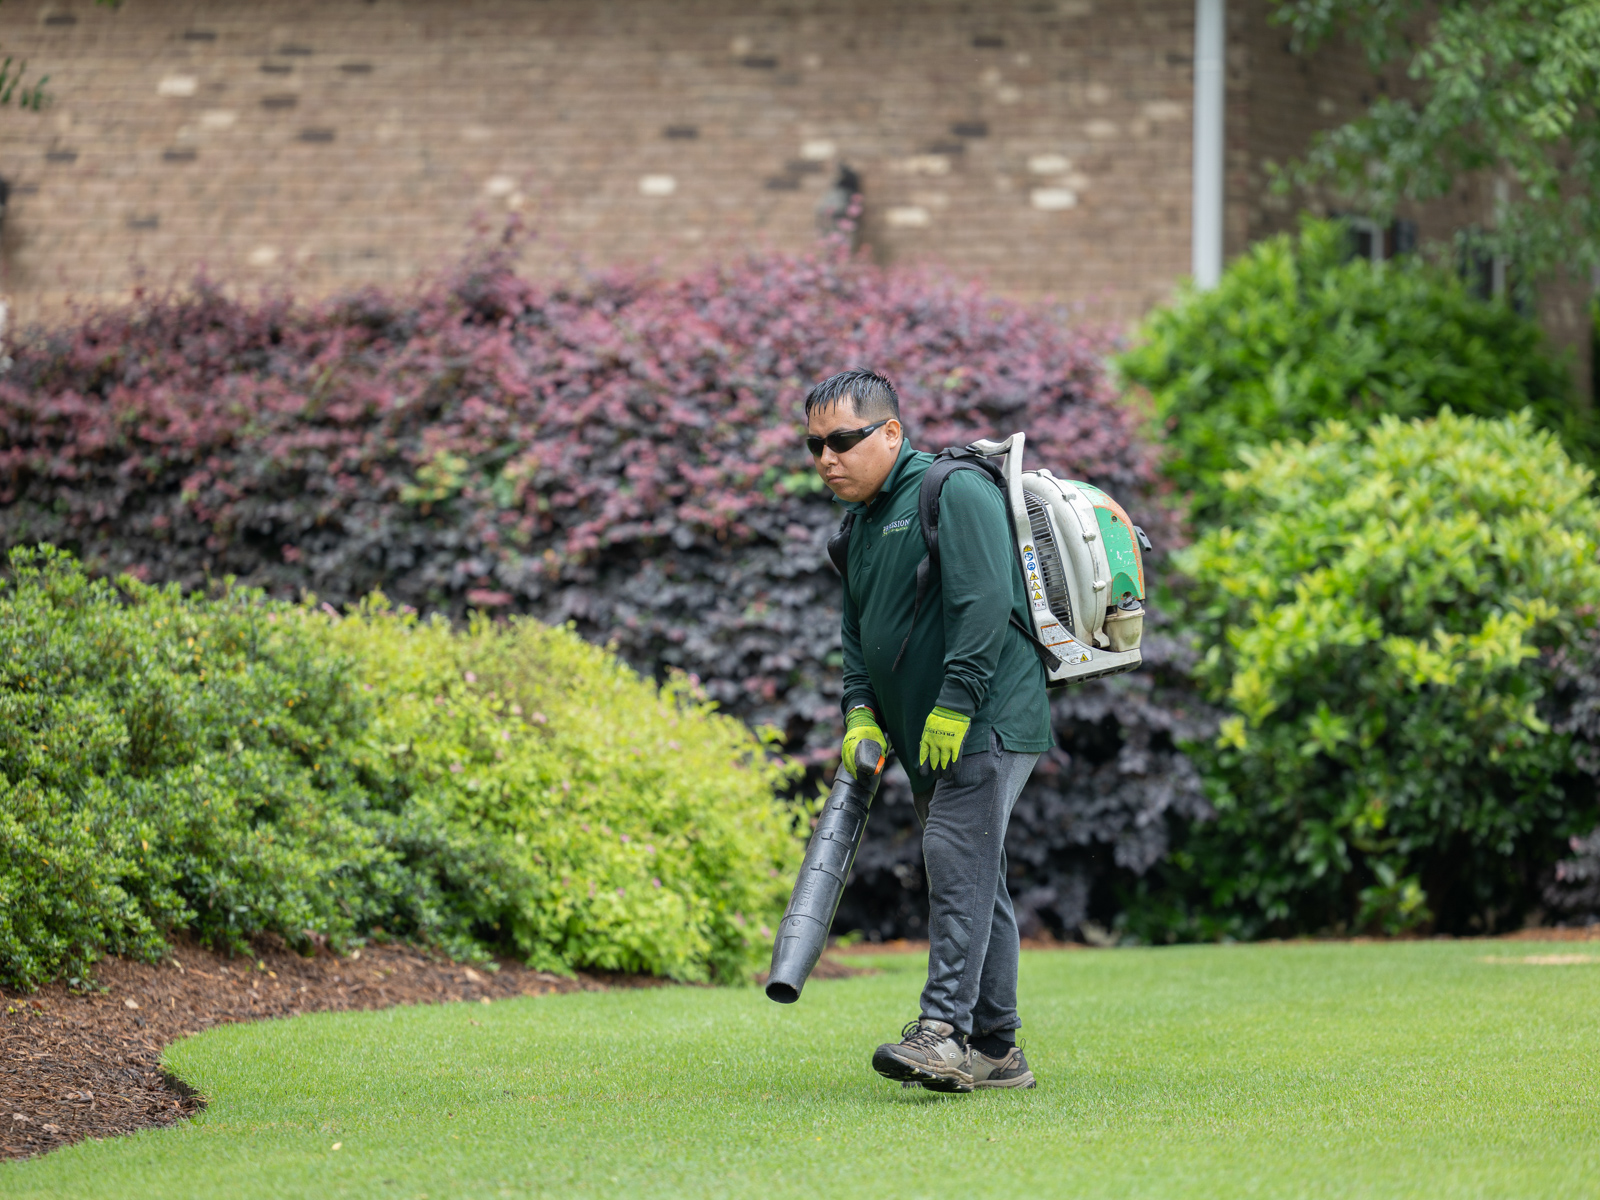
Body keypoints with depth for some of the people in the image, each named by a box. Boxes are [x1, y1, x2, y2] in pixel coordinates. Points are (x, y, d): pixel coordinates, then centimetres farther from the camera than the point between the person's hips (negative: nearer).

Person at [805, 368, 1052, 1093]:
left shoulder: (957, 491, -10)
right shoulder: (862, 522, 19)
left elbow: (986, 601, -19)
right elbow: (857, 630, 21)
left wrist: (955, 703, -23)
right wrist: (861, 712, 5)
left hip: (987, 723, -9)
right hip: (928, 734, 9)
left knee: (958, 860, -19)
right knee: (972, 880, 10)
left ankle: (945, 1030, -27)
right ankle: (995, 1048, 12)